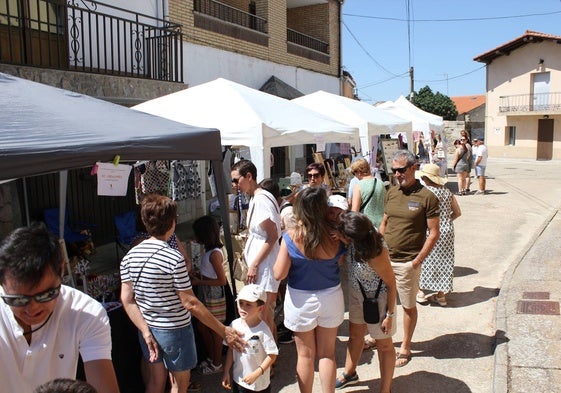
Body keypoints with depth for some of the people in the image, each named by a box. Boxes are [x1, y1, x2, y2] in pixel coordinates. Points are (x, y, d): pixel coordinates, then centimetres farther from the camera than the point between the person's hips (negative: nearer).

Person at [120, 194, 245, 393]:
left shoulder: (130, 256, -4)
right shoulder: (174, 258, -23)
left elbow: (127, 299, -6)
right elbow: (190, 303, -22)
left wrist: (146, 332, -3)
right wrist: (223, 330, -17)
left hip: (148, 328, 6)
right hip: (174, 330, -6)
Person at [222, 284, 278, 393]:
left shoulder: (262, 330, -22)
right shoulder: (235, 324, -7)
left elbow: (272, 355, -18)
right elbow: (231, 349, 3)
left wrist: (256, 374, -23)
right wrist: (226, 372, 3)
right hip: (238, 379, 4)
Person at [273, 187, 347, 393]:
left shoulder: (291, 237, -21)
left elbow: (279, 274, -16)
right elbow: (339, 262, 1)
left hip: (301, 299, -2)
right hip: (331, 297, 2)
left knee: (305, 355, 17)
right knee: (327, 354, 19)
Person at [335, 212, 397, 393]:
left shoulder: (376, 254, -35)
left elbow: (391, 283, -22)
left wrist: (390, 315, -15)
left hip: (377, 298, -7)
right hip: (356, 292, 7)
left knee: (384, 344, 14)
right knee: (355, 335, 25)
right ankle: (350, 373, 48)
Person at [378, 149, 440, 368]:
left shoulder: (427, 197, -11)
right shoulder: (391, 193, 6)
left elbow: (433, 234, -10)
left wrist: (417, 260, -14)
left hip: (407, 262, -5)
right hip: (385, 259, 5)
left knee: (408, 306, 10)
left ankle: (405, 347, 27)